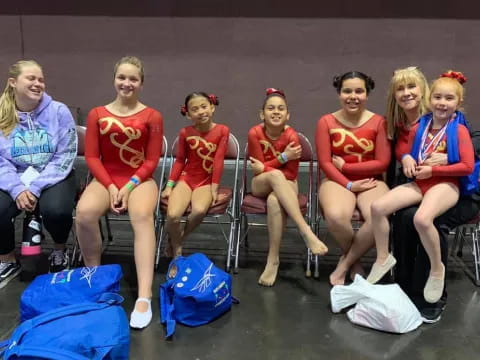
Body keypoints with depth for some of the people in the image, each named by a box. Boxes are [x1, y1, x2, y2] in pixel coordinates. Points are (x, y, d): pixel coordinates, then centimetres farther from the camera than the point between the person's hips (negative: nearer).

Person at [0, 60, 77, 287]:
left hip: (53, 178, -2)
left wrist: (36, 188, -19)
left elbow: (64, 158, -10)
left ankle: (59, 252, 5)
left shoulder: (59, 111, -6)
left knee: (55, 210, -32)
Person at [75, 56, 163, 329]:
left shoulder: (152, 117, 0)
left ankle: (144, 297, -42)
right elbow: (92, 157, 3)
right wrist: (111, 186, -11)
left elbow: (152, 161, -2)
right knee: (85, 212, -31)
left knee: (142, 215, -36)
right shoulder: (97, 115, 7)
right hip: (106, 179, 2)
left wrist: (129, 187, -14)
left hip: (140, 180, -2)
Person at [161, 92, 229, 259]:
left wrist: (214, 189, -9)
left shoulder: (222, 130, -7)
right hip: (186, 178, 1)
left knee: (199, 210, -33)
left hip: (206, 182, -1)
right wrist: (169, 186, 2)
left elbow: (218, 161, -8)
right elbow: (180, 161, 6)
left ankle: (177, 240, -2)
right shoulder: (185, 132, -1)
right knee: (173, 215, -25)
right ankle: (177, 251, 4)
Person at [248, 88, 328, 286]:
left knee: (275, 201, -38)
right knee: (275, 175, -37)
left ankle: (273, 260, -28)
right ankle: (306, 230, -43)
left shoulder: (291, 136, -15)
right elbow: (260, 168, -12)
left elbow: (291, 174, -11)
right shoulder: (255, 133, -12)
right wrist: (283, 158, -21)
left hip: (284, 185, -1)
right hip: (261, 184, 1)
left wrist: (266, 168, -13)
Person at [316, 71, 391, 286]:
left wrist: (345, 166, -8)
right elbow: (325, 163, -4)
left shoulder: (378, 122, 0)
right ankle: (354, 262, -1)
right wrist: (348, 185, -15)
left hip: (371, 181, 1)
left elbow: (382, 163, -4)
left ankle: (344, 264, -7)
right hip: (337, 181, 0)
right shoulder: (326, 122, -1)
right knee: (335, 216, -35)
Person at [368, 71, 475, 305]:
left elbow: (468, 167, -12)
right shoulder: (418, 128, 9)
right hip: (419, 183, 6)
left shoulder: (459, 130, -6)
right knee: (378, 207, -14)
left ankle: (437, 269, -8)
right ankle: (383, 258, 5)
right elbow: (408, 154, 23)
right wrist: (406, 159, -2)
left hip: (445, 185, -5)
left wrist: (433, 170, -14)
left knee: (422, 218, -35)